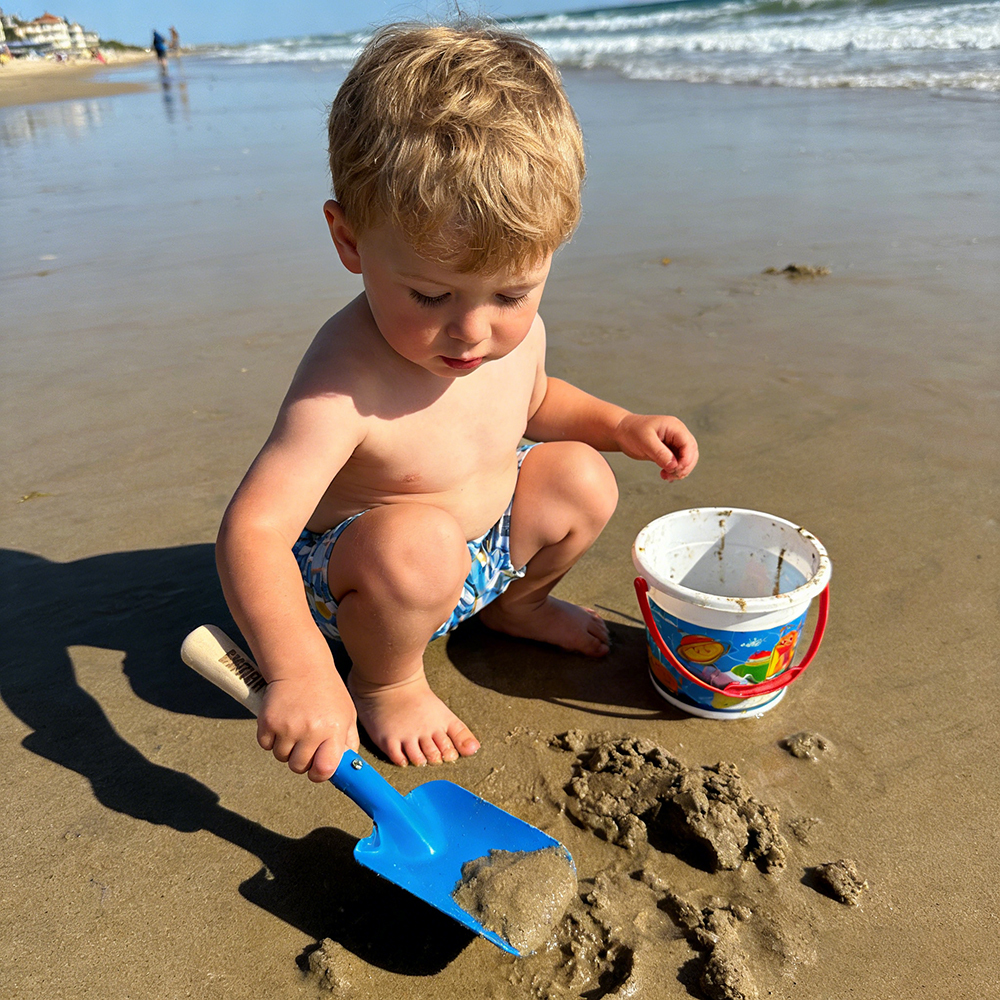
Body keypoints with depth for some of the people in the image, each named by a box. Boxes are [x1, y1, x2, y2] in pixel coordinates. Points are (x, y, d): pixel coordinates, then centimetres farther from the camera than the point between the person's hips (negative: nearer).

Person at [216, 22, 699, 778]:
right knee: (418, 542, -36)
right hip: (343, 571, -6)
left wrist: (620, 423, -2)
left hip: (486, 535, 7)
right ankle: (384, 680, -3)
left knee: (581, 479, -2)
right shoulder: (348, 383, -36)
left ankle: (511, 603, 25)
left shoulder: (516, 330, -11)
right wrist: (299, 672, -50)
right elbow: (254, 529, -39)